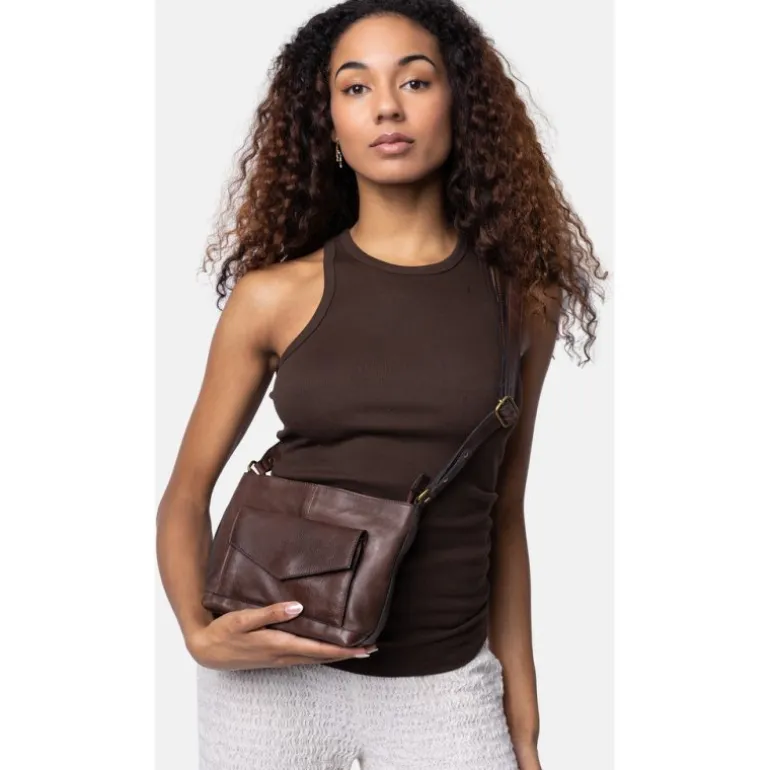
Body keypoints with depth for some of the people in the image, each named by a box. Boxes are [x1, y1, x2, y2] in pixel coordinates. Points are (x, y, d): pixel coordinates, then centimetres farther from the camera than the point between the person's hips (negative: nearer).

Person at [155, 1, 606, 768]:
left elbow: (503, 514, 5)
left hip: (446, 690, 1)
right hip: (274, 675, 0)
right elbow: (186, 494, 2)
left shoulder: (522, 299, -2)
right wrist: (199, 633, -14)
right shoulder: (275, 295, -6)